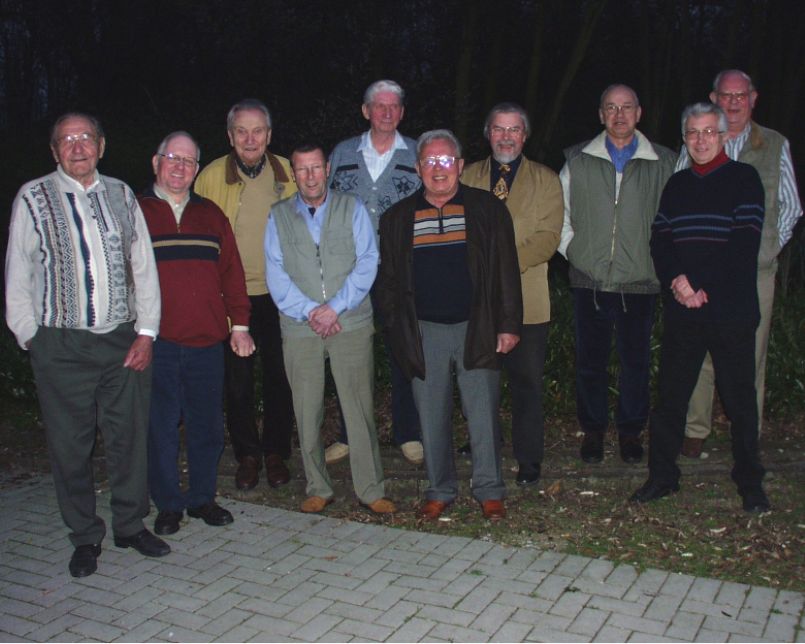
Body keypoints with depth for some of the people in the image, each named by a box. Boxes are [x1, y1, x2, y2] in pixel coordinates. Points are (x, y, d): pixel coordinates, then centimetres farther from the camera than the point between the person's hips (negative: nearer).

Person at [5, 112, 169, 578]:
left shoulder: (121, 195, 10)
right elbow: (17, 278, 5)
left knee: (130, 437, 8)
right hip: (62, 345, -2)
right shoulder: (33, 199, 3)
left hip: (124, 340, 2)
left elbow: (144, 266, 9)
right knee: (71, 445, 5)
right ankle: (85, 537, 22)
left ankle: (131, 525, 25)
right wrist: (31, 337, 1)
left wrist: (146, 332, 2)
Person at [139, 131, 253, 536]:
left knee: (208, 424, 9)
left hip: (207, 340, 3)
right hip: (156, 342, -3)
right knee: (161, 426, 3)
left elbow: (231, 272, 13)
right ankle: (168, 505, 19)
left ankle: (202, 498, 25)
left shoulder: (211, 215, 15)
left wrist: (239, 324, 7)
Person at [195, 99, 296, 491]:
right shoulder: (210, 177, -3)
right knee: (237, 380, 8)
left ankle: (276, 453, 25)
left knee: (278, 377, 9)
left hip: (279, 294, 1)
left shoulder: (288, 174, 2)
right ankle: (247, 454, 25)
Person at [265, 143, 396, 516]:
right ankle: (318, 489, 18)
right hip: (299, 328, 1)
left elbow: (367, 263, -2)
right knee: (307, 412, 5)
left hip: (351, 324, -1)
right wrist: (309, 311, -11)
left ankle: (370, 490, 8)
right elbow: (276, 275, 2)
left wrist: (335, 307, -12)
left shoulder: (352, 209, 7)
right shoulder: (279, 216, 9)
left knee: (360, 409, -1)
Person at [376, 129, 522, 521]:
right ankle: (439, 491, 23)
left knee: (483, 415, 1)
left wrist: (508, 325, -3)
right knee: (432, 417, 8)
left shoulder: (487, 209, 4)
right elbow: (387, 279, 12)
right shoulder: (397, 217, 8)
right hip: (424, 332, 2)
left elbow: (506, 270, 2)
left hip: (476, 328, -1)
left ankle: (489, 491, 18)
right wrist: (396, 328, 4)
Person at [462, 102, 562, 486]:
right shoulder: (467, 177, 14)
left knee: (526, 383, 4)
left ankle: (528, 461, 18)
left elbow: (548, 237, -4)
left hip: (526, 300, -1)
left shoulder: (545, 180, 8)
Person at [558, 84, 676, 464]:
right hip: (589, 280, 1)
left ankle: (630, 430, 26)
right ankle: (593, 429, 25)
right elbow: (559, 212, 14)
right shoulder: (578, 160, 5)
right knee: (590, 360, 8)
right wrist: (571, 247, 4)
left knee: (636, 361, 8)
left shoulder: (664, 163, 4)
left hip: (640, 280, 0)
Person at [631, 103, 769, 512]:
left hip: (731, 310, -4)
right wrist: (676, 279, -11)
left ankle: (750, 483, 18)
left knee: (739, 398, 4)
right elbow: (659, 241, 8)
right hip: (681, 311, 4)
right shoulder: (676, 184, 14)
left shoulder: (744, 179, 0)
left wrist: (706, 290, -14)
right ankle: (662, 475, 18)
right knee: (670, 394, 7)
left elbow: (745, 244, -9)